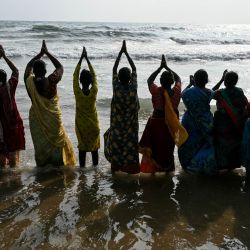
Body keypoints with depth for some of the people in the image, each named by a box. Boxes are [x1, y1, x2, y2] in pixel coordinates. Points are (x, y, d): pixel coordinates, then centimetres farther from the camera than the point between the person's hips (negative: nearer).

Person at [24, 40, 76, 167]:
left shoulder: (29, 81, -11)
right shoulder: (51, 81, -20)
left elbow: (29, 66, 9)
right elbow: (60, 67, -4)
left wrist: (40, 53, 12)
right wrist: (47, 53, 1)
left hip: (36, 119, 3)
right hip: (52, 119, -3)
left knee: (40, 143, 14)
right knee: (57, 142, 13)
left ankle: (42, 166, 23)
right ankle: (58, 164, 18)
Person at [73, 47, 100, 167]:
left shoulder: (77, 92, -18)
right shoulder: (94, 92, -16)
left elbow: (75, 75, -6)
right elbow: (94, 75, -3)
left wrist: (81, 58, -2)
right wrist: (87, 59, 1)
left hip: (81, 125, 0)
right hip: (93, 125, 0)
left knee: (82, 149, 10)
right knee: (94, 148, 13)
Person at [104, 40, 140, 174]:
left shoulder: (116, 87, -17)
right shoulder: (133, 87, -15)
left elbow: (114, 69, -5)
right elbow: (134, 69, -3)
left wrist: (121, 52, 0)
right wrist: (126, 53, 3)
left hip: (117, 123, 0)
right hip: (131, 124, 0)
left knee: (116, 143, 15)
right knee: (130, 143, 10)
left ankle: (115, 165, 22)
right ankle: (130, 166, 15)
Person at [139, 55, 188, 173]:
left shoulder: (156, 91, -17)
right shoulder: (176, 92, -12)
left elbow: (149, 79, 2)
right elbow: (178, 78, 7)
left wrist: (161, 67, 4)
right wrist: (166, 67, 10)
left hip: (156, 122, -2)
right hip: (171, 123, 2)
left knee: (155, 145, 13)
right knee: (168, 147, 16)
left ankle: (153, 167, 17)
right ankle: (167, 168, 24)